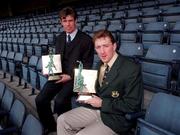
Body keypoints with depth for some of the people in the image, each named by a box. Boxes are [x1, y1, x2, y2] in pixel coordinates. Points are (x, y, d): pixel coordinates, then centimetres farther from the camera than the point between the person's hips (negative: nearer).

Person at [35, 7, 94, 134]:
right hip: (59, 75, 6)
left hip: (75, 77, -5)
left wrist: (70, 76, -16)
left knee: (60, 100, -30)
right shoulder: (59, 38, 14)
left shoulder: (86, 39, -6)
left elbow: (87, 64, -6)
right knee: (40, 99, -14)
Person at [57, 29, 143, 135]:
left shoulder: (132, 69, -20)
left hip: (115, 117, -7)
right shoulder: (102, 64, 5)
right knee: (62, 120, 1)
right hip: (95, 107, 8)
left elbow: (133, 105, -21)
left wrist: (102, 103, -19)